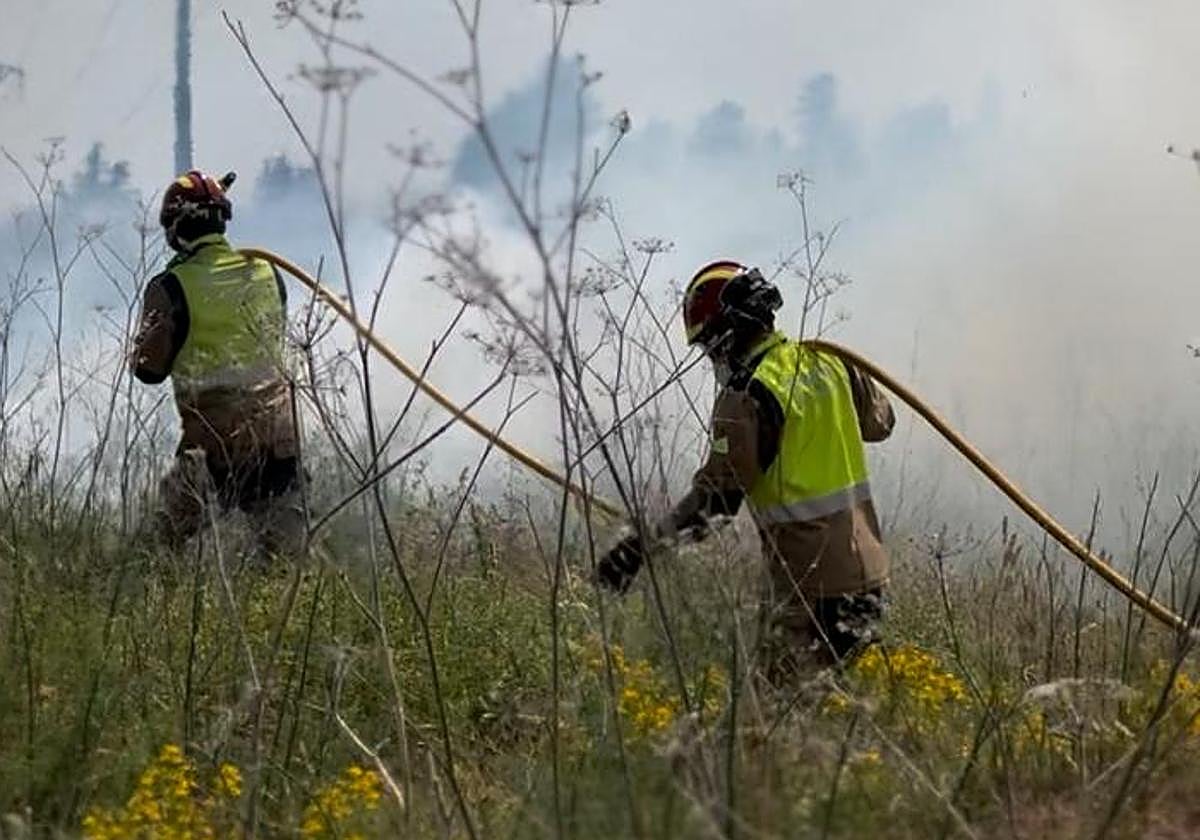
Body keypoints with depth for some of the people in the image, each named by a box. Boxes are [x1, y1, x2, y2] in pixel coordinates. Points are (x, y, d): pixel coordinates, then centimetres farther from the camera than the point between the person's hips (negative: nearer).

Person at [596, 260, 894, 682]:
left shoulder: (748, 396, -16)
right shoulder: (826, 361, 7)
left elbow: (716, 494, -19)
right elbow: (880, 422, 23)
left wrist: (641, 544, -17)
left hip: (813, 587, -8)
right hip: (867, 569, 8)